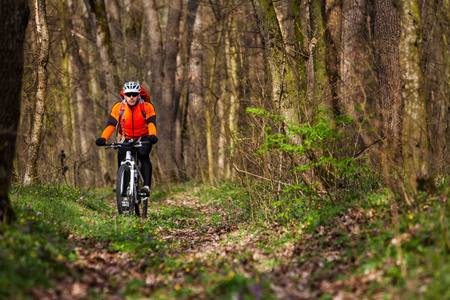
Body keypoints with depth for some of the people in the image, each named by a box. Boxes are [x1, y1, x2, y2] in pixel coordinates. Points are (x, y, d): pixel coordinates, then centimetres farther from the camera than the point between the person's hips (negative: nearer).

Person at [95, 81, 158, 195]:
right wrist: (103, 138, -38)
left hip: (143, 139, -2)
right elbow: (111, 124, -20)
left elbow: (151, 122, -26)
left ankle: (147, 185, -32)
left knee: (143, 154, -31)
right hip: (126, 139, 2)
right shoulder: (118, 107, -12)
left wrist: (153, 135, -48)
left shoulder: (147, 107, -14)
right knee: (122, 159, -21)